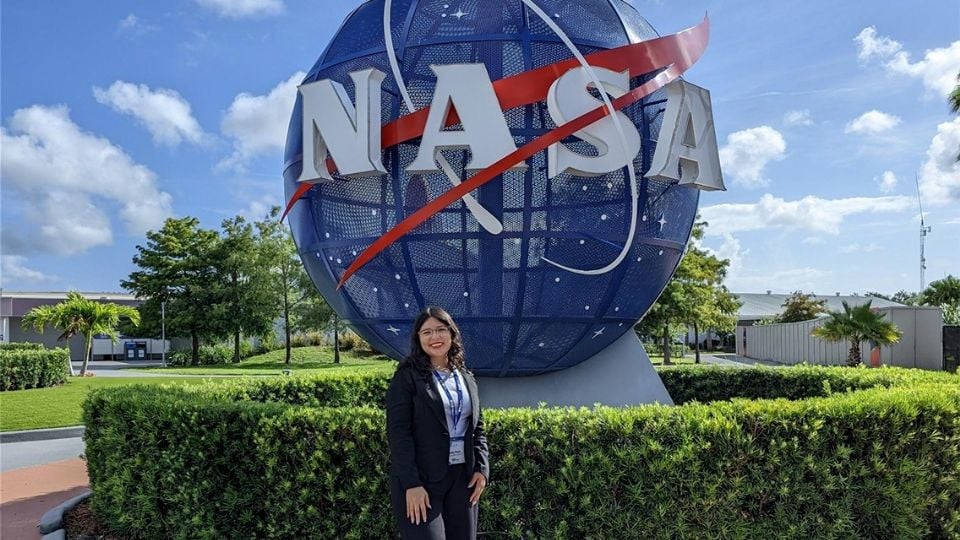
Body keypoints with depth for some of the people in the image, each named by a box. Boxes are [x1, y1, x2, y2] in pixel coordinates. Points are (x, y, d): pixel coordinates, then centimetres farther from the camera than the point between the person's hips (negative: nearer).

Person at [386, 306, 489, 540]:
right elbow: (398, 432, -12)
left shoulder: (466, 377, 12)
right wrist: (411, 484, -19)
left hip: (462, 478, 6)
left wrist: (482, 467, 2)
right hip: (420, 479, -5)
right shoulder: (407, 376, -6)